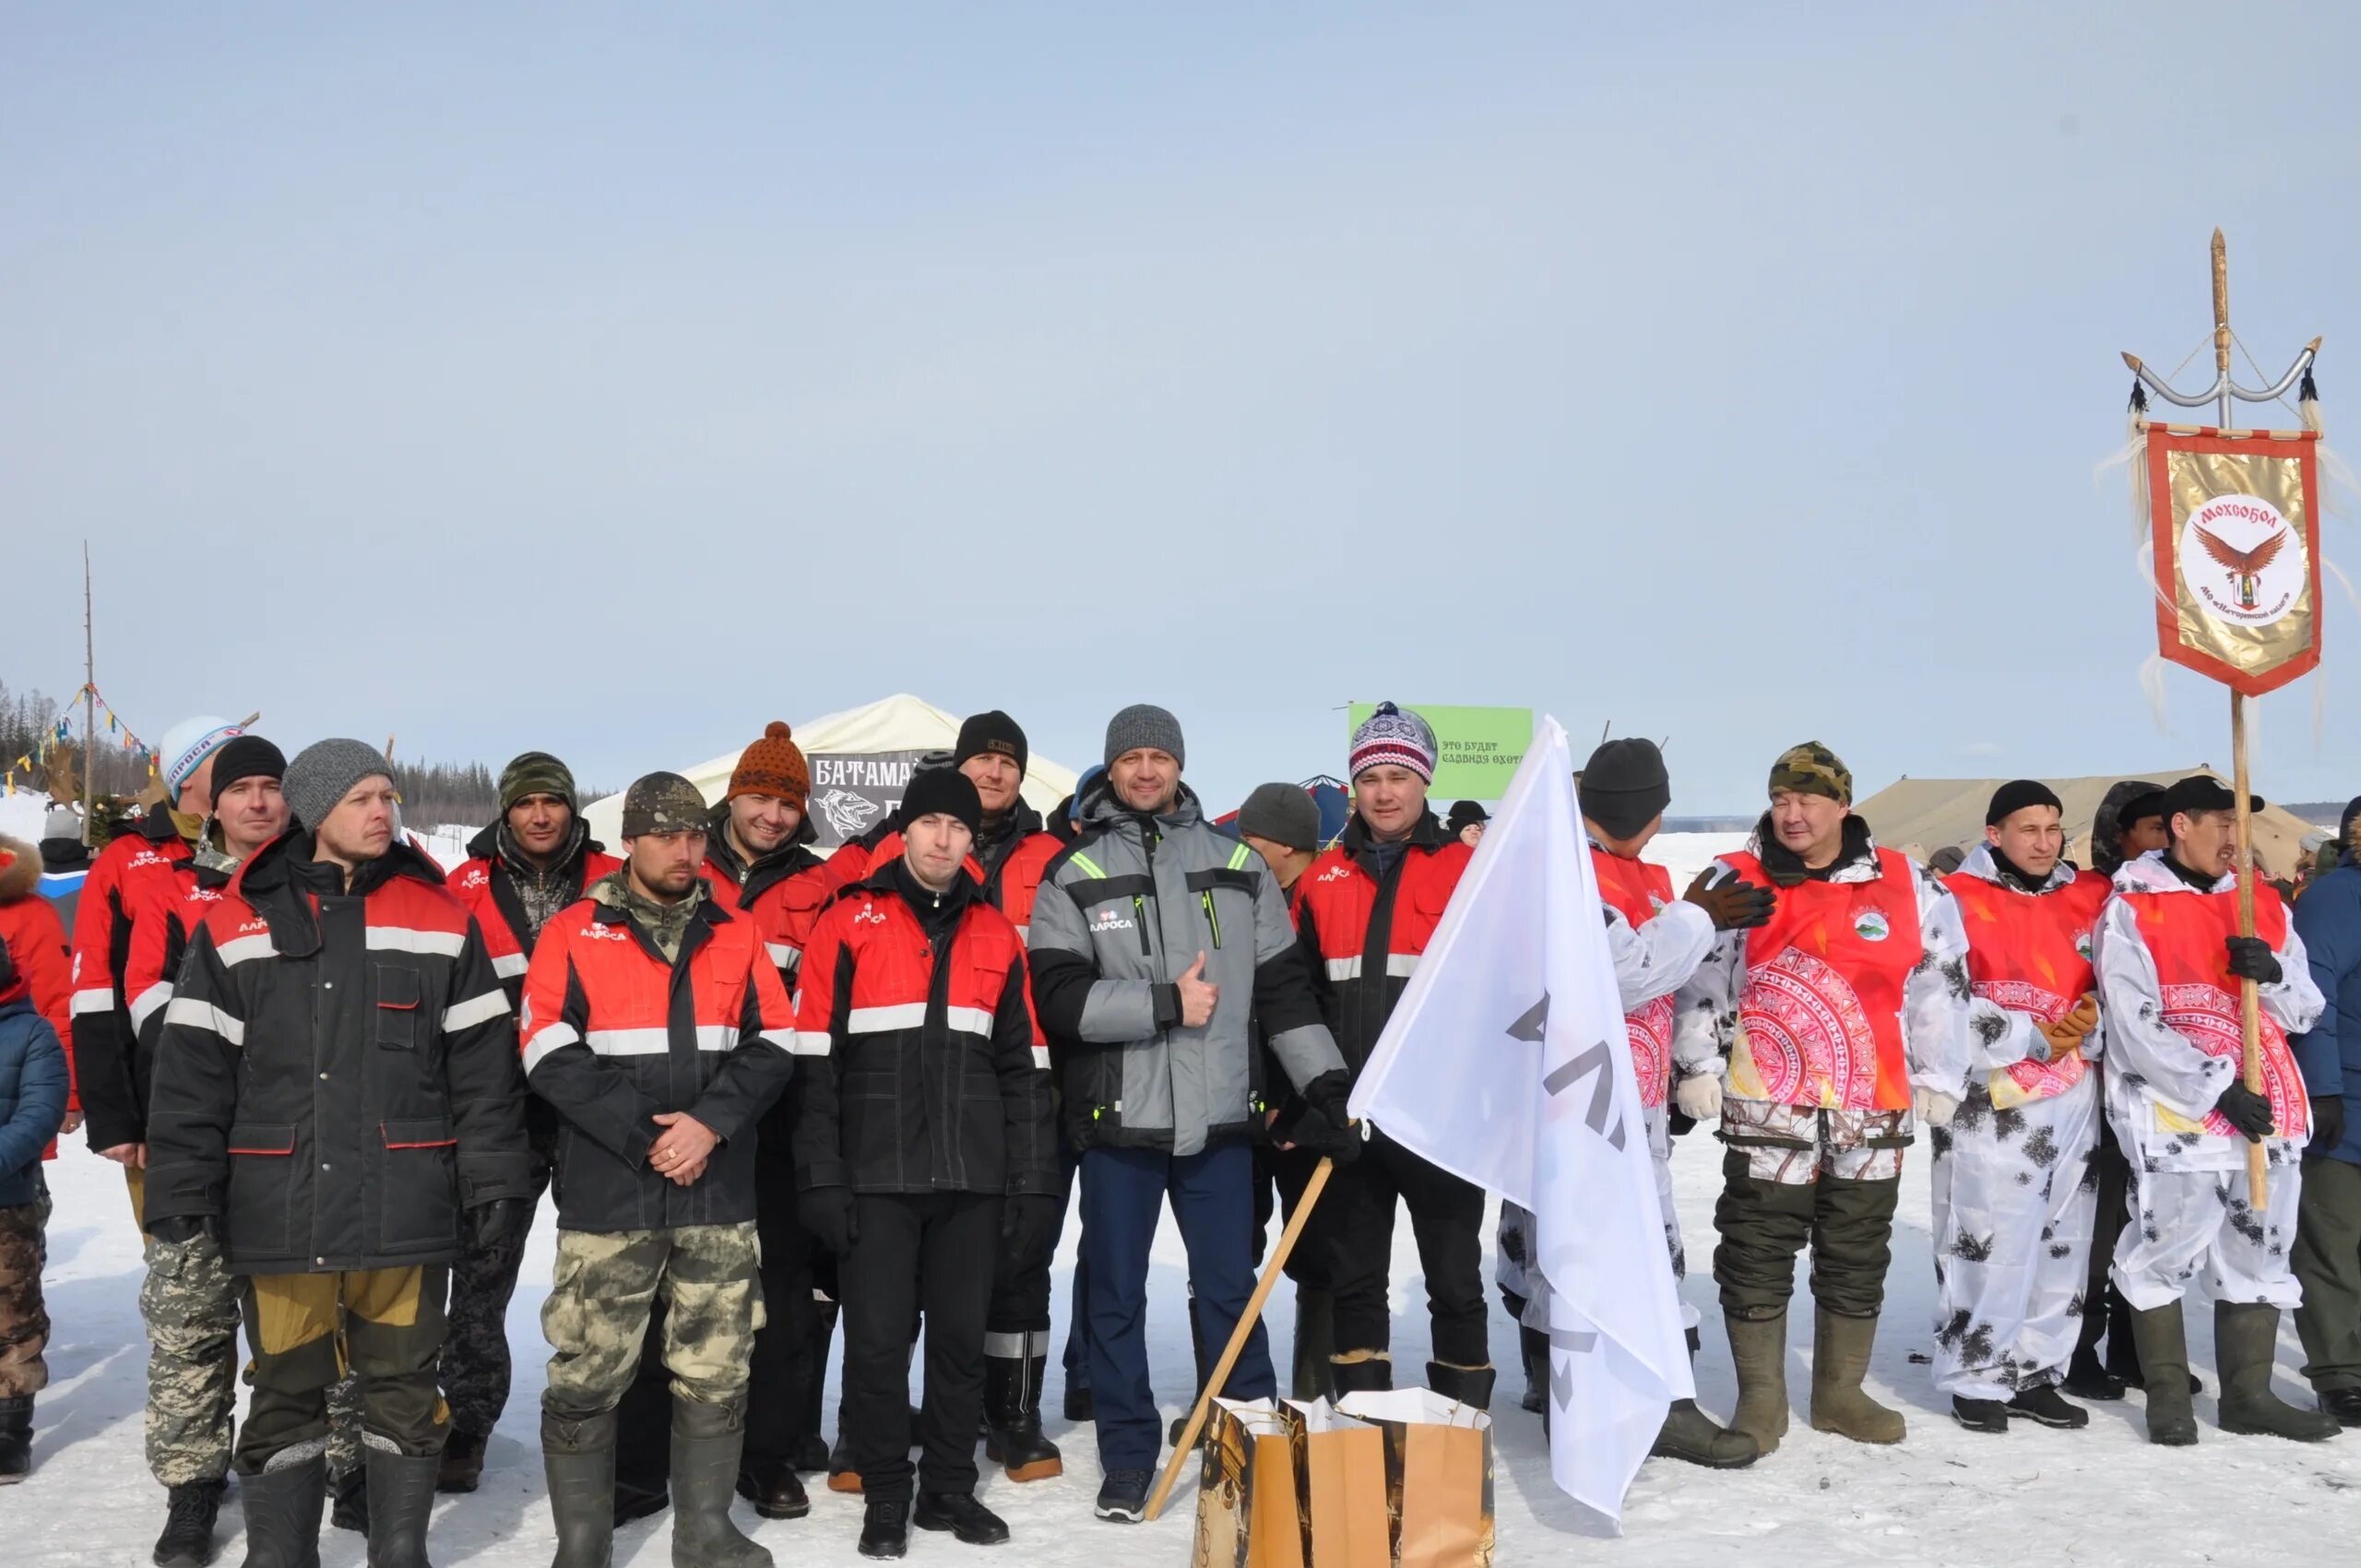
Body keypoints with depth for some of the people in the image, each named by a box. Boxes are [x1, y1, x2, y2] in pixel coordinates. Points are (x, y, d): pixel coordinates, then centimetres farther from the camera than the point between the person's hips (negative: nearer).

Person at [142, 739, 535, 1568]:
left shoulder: (441, 918, 4)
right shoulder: (235, 923, 3)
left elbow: (483, 1063, 4)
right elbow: (190, 1070, 3)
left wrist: (491, 1179, 0)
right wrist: (180, 1194, -1)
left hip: (404, 1210, 0)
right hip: (276, 1209, 0)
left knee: (403, 1386, 8)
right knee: (285, 1392, 10)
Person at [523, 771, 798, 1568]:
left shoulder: (737, 933, 10)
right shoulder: (573, 932, 2)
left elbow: (771, 1044, 6)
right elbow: (552, 1056, -6)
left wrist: (711, 1122, -11)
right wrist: (644, 1139, -12)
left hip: (720, 1197, 3)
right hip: (607, 1196, -3)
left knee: (715, 1377, 8)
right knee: (587, 1377, 0)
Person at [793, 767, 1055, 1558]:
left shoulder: (997, 935, 10)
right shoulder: (850, 922, -1)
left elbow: (1023, 1069, 12)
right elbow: (816, 1061, -4)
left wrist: (1034, 1183, 7)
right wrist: (821, 1177, -10)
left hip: (973, 1179, 3)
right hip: (876, 1178, -3)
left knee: (962, 1339, 9)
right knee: (878, 1343, 2)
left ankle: (949, 1488, 24)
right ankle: (885, 1500, 17)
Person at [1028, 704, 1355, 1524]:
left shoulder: (1238, 865, 7)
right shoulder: (1073, 874, 0)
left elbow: (1284, 986, 9)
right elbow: (1060, 996, -10)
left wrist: (1327, 1086, 3)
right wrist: (1165, 1002, -16)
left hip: (1218, 1117, 1)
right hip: (1118, 1118, -1)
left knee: (1230, 1290, 9)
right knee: (1117, 1297, 8)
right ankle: (1127, 1460, 20)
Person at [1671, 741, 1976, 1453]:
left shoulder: (1907, 886, 3)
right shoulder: (1735, 881, 0)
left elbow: (1941, 984, 9)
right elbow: (1699, 979, 3)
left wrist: (1937, 1079, 8)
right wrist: (1698, 1067, -2)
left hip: (1873, 1108, 2)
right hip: (1765, 1107, -2)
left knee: (1858, 1257, 12)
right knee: (1756, 1254, 1)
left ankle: (1840, 1393, 27)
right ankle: (1761, 1400, 14)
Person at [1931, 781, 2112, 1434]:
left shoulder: (2091, 897, 11)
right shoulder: (1958, 900, -6)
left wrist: (2093, 1021, -7)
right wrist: (2030, 1039, -13)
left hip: (2075, 1098, 6)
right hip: (1991, 1102, -6)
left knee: (2063, 1244, 10)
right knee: (1987, 1246, -6)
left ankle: (2036, 1374, 22)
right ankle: (1977, 1380, 8)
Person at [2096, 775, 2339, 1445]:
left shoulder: (2264, 905, 11)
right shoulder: (2131, 911, -6)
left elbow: (2305, 1010, 11)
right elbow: (2136, 1026, -12)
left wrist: (2271, 973, -11)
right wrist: (2217, 1090, -17)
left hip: (2267, 1113, 6)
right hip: (2177, 1119, -6)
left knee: (2260, 1255, 12)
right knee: (2165, 1256, 1)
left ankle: (2248, 1393, 22)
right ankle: (2168, 1394, 14)